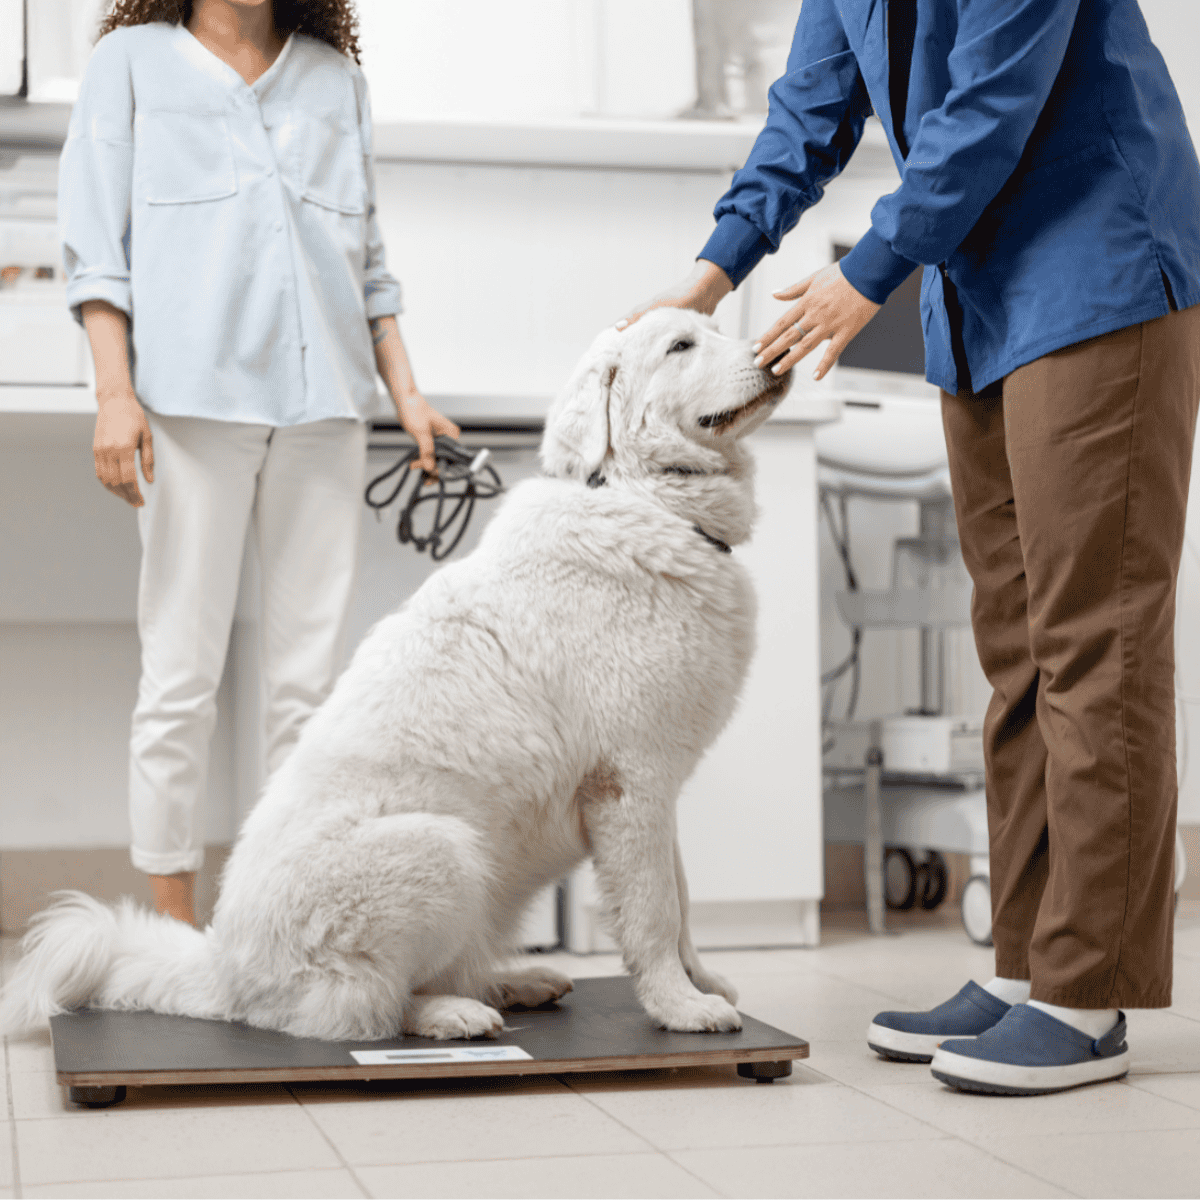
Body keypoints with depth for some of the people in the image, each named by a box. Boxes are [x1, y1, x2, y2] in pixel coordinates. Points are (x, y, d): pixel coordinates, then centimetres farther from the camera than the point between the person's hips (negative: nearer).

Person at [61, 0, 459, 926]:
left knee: (314, 673, 1)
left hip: (324, 398, 3)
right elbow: (96, 248, 4)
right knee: (183, 668, -3)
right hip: (193, 395, -3)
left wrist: (406, 393, 11)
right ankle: (174, 921, 3)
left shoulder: (335, 75, 21)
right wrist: (115, 392, -8)